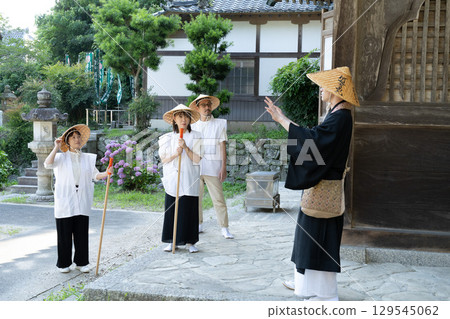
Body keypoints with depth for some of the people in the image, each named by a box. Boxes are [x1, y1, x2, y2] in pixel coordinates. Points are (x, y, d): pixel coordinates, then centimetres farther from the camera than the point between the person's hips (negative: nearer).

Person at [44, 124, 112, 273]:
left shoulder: (87, 158, 12)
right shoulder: (61, 157, 2)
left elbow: (95, 175, 9)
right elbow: (47, 164, -15)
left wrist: (106, 173, -10)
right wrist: (56, 148, -14)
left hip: (82, 203, 3)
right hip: (65, 202, -3)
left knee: (82, 233, 7)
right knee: (64, 233, 3)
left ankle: (81, 262, 21)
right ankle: (64, 263, 18)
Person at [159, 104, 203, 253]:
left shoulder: (195, 137, 3)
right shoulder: (167, 138, 8)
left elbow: (197, 159, -4)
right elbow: (163, 159, 5)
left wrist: (186, 148, -16)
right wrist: (175, 154, -12)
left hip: (189, 179, -1)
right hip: (172, 178, 1)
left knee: (189, 209, -1)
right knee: (171, 209, 2)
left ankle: (190, 241, 10)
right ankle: (172, 241, 13)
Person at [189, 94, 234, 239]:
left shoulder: (220, 124, 6)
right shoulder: (193, 126, 15)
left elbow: (223, 146, 2)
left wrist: (223, 167, -5)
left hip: (212, 169, -3)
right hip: (195, 168, 3)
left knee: (218, 199, -6)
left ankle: (224, 228, 1)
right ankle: (198, 225, 20)